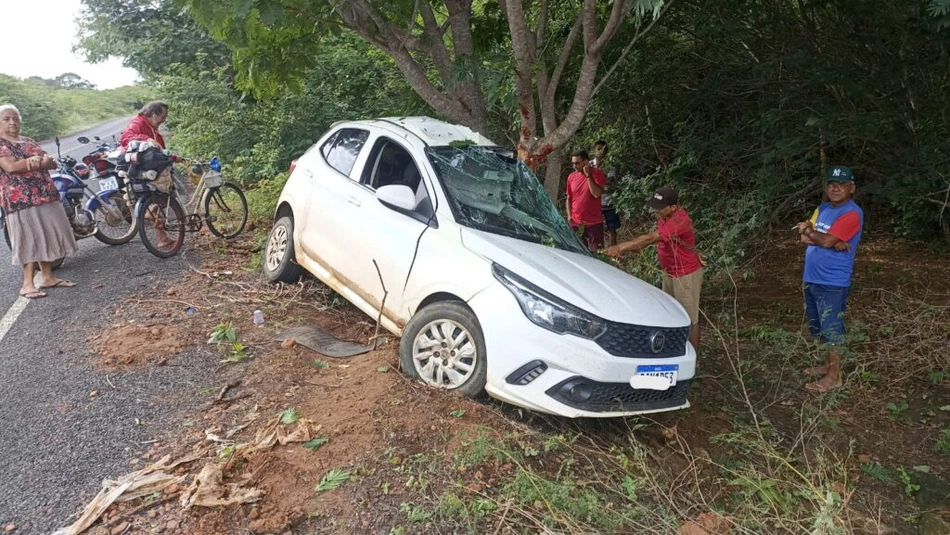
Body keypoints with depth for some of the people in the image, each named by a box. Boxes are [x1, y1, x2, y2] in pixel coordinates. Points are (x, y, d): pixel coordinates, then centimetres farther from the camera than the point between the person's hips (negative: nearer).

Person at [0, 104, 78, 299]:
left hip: (45, 195, 7)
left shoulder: (29, 142, 18)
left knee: (48, 236, 9)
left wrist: (44, 159, -14)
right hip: (21, 200, -7)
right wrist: (36, 161, -9)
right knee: (30, 239, -7)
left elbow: (52, 163, 9)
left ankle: (47, 277, 18)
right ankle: (27, 284, -2)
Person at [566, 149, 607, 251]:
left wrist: (588, 175, -19)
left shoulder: (597, 173, -7)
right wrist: (569, 216, 3)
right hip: (575, 222, 4)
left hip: (594, 223, -4)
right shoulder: (571, 177, 5)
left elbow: (596, 194, -20)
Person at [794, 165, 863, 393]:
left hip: (833, 283, -8)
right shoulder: (822, 209, 11)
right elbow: (803, 237, 0)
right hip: (812, 278, 8)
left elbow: (826, 241, -22)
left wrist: (808, 231, -3)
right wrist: (832, 243, -16)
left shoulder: (851, 214, -15)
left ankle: (834, 376, 10)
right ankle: (829, 364, 34)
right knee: (820, 328, 19)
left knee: (832, 329, 0)